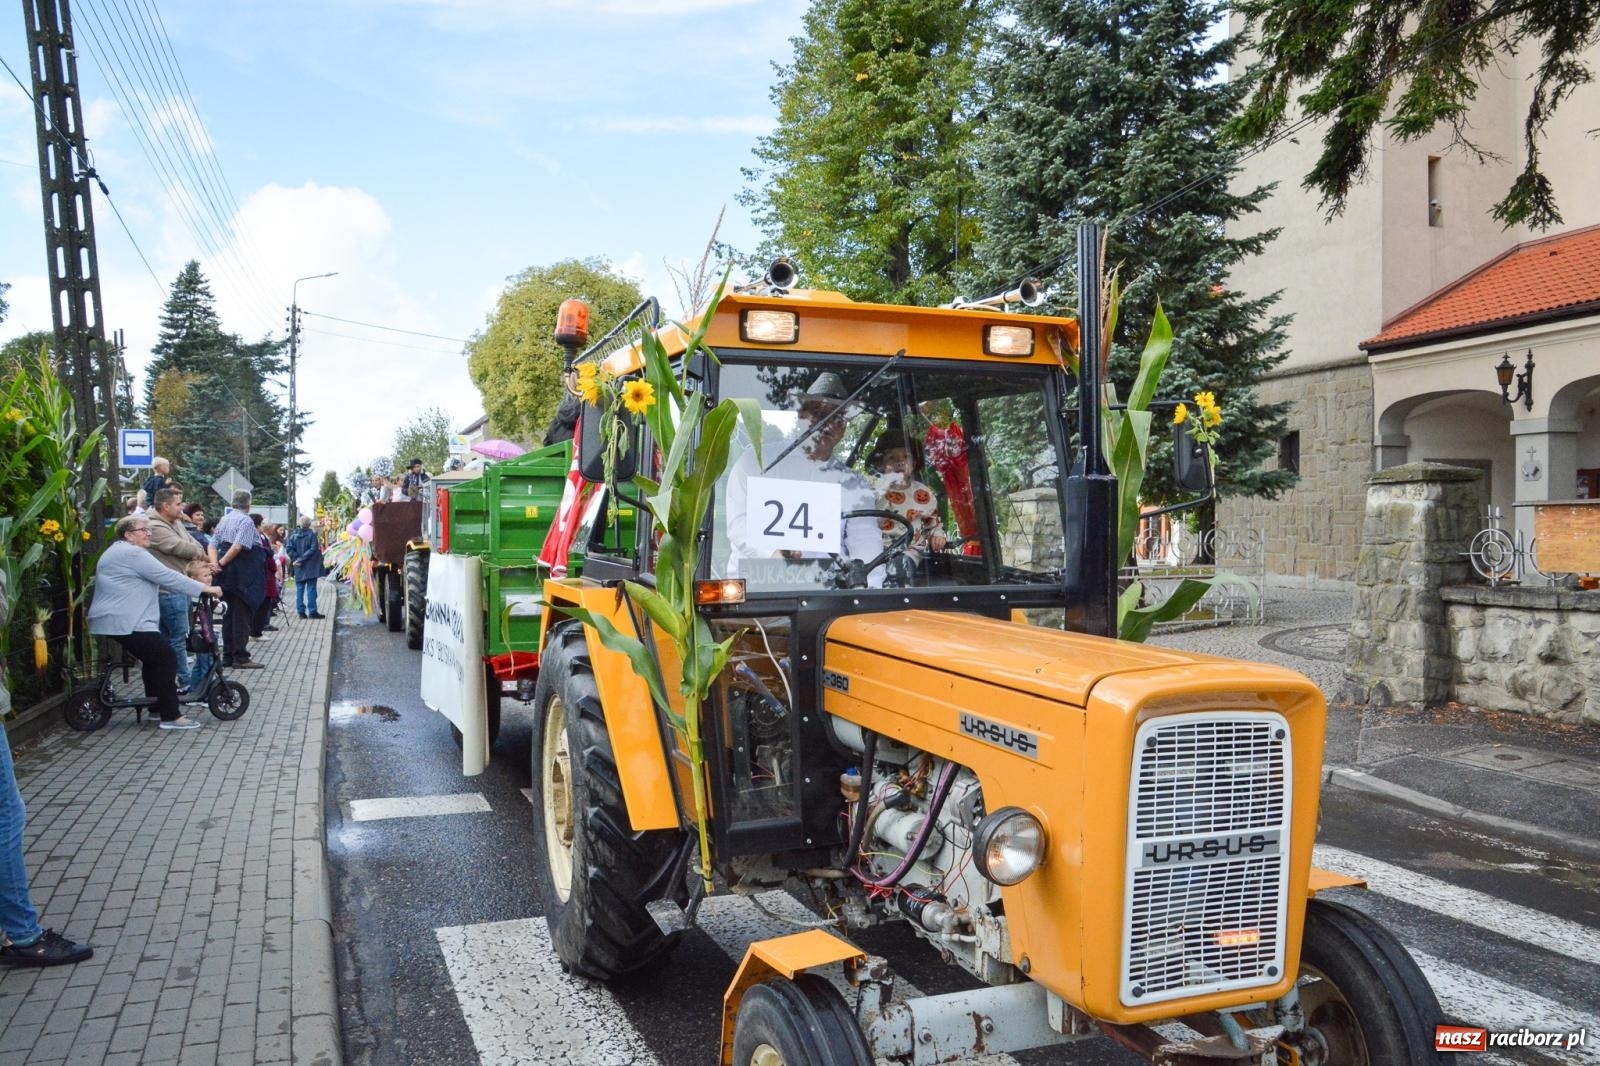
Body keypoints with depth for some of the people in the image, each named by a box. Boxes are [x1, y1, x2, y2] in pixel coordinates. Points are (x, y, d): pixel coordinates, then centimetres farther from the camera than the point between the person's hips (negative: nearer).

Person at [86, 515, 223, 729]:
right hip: (126, 623, -11)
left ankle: (155, 706, 25)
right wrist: (205, 588, -14)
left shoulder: (119, 551, 21)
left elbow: (159, 580, 24)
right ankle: (171, 716, -9)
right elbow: (167, 577, -18)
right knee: (167, 658, -10)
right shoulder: (133, 554, -14)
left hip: (110, 621, 11)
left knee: (154, 658, 21)